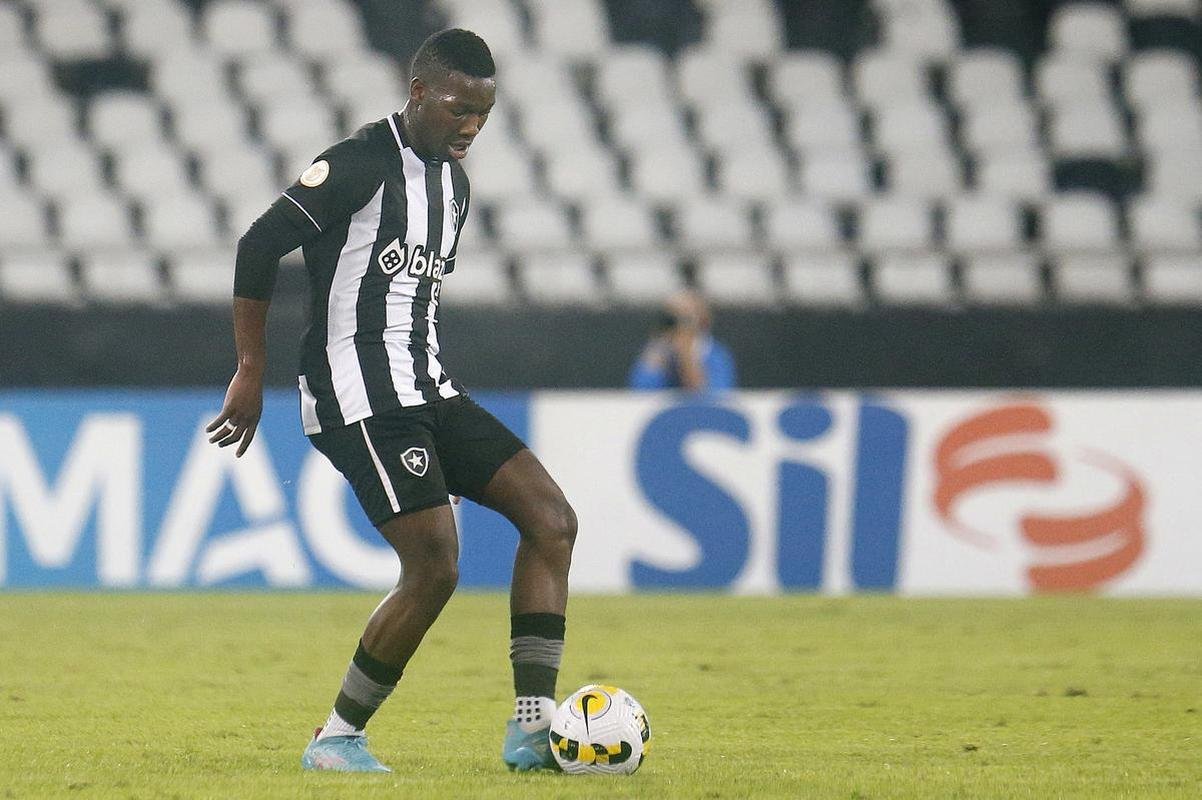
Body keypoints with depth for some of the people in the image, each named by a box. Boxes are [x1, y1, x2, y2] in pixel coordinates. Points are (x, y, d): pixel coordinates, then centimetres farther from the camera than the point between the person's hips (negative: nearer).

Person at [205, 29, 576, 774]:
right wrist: (252, 373, -10)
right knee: (434, 566, -17)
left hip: (424, 389, 9)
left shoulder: (455, 183, 16)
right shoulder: (360, 165, -11)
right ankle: (337, 737, -2)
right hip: (360, 396, -9)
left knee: (552, 519, -2)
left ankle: (533, 728, -5)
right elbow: (260, 246, -11)